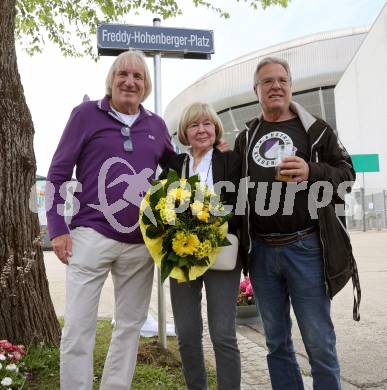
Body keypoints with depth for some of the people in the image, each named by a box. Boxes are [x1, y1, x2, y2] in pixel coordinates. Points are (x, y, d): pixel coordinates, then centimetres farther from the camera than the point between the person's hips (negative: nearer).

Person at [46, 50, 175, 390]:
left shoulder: (156, 125, 10)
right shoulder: (87, 114, 1)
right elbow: (58, 173, 0)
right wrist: (58, 228, -8)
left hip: (142, 243, 4)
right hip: (92, 235, -4)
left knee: (131, 324, 13)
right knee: (78, 328, 0)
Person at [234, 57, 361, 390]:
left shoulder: (315, 129, 5)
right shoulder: (245, 138, 14)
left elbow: (347, 173, 0)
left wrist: (312, 172, -19)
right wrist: (240, 242, 5)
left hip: (305, 248, -3)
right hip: (261, 251, 3)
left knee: (319, 341, 2)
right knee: (277, 342, 13)